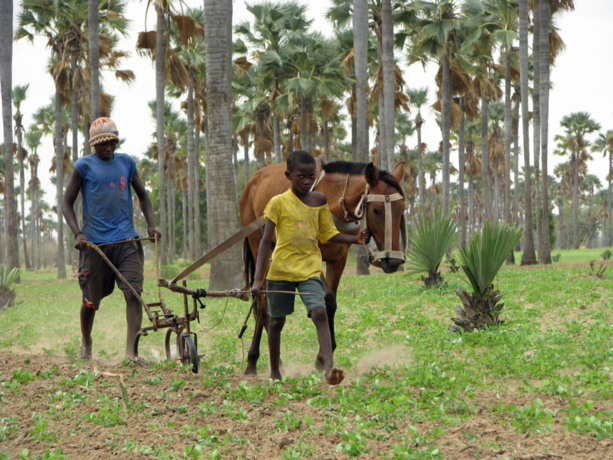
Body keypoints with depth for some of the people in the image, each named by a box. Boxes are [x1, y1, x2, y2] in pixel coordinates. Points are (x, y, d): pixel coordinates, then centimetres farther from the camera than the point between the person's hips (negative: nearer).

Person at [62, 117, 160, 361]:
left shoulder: (127, 162, 11)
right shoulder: (84, 166, 1)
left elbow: (142, 195, 23)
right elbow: (67, 204, 4)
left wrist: (151, 224, 7)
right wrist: (78, 233, -12)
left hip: (126, 240, 2)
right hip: (95, 243, -2)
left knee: (133, 293, -14)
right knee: (91, 301, 6)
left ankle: (130, 352, -16)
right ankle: (86, 343, 33)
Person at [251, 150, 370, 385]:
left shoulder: (319, 200, 6)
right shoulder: (278, 202, -4)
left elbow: (328, 233, 15)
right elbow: (266, 241, -5)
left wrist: (356, 239, -3)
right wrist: (257, 279, -12)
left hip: (310, 268, 1)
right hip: (281, 269, -1)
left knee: (319, 312, -21)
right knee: (276, 321, 10)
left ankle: (329, 367, -29)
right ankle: (274, 372, 28)